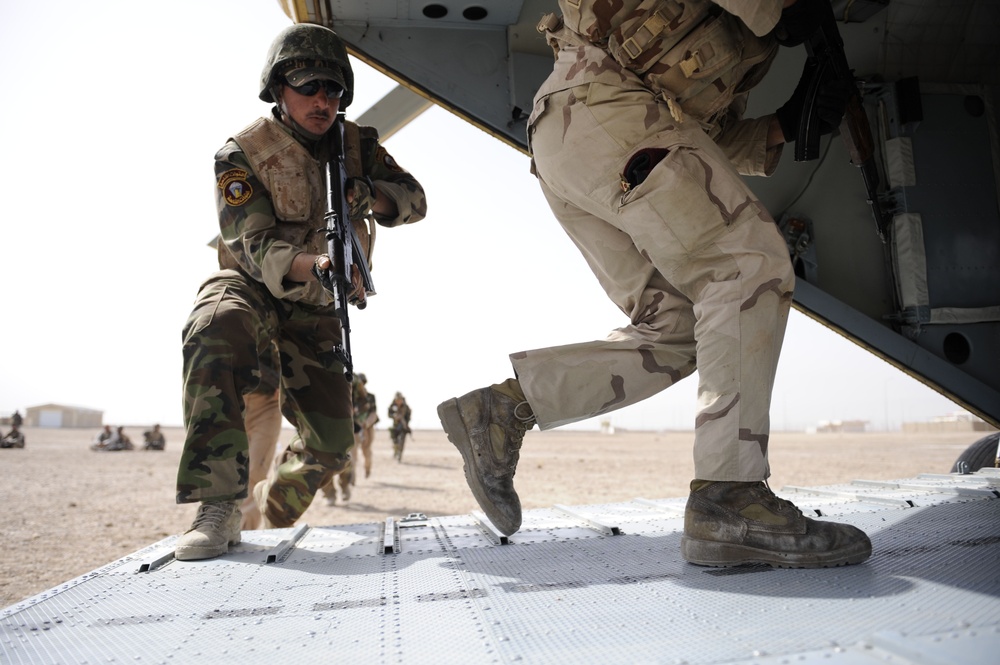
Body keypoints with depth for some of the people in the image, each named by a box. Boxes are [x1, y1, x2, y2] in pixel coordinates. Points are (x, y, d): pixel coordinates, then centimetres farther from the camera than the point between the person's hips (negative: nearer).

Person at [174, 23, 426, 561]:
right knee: (216, 329, -41)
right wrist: (315, 265, -45)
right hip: (250, 287, -3)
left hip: (315, 312, 4)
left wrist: (370, 195, -26)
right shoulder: (242, 155, -14)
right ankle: (220, 506, -37)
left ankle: (272, 512, 31)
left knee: (331, 443, -2)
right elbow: (255, 245, -24)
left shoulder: (358, 145, 0)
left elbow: (414, 199, -3)